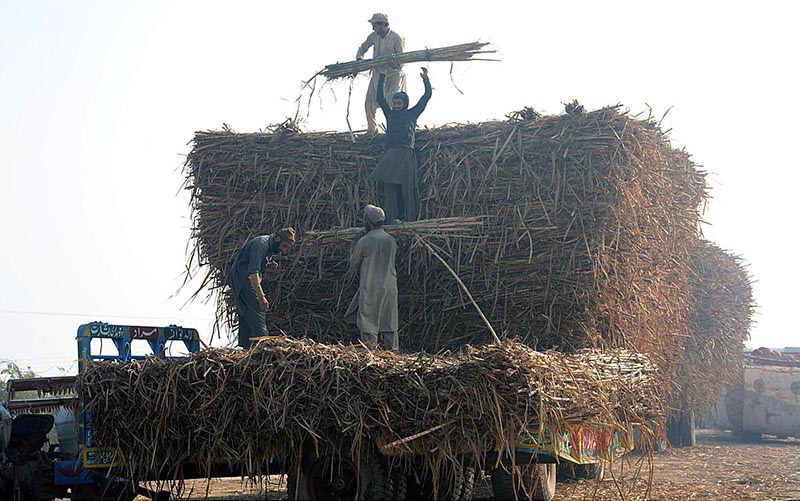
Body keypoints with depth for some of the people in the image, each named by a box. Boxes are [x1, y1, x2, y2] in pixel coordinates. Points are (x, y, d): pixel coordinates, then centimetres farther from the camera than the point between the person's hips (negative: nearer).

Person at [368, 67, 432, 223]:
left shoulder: (412, 114, 18)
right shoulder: (390, 114, 24)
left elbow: (427, 96, 19)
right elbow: (380, 98, 22)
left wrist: (426, 80, 12)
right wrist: (382, 77, 20)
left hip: (406, 154, -3)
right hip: (390, 155, 3)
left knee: (408, 189, -9)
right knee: (389, 189, -4)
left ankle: (411, 221, -13)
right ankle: (391, 221, -7)